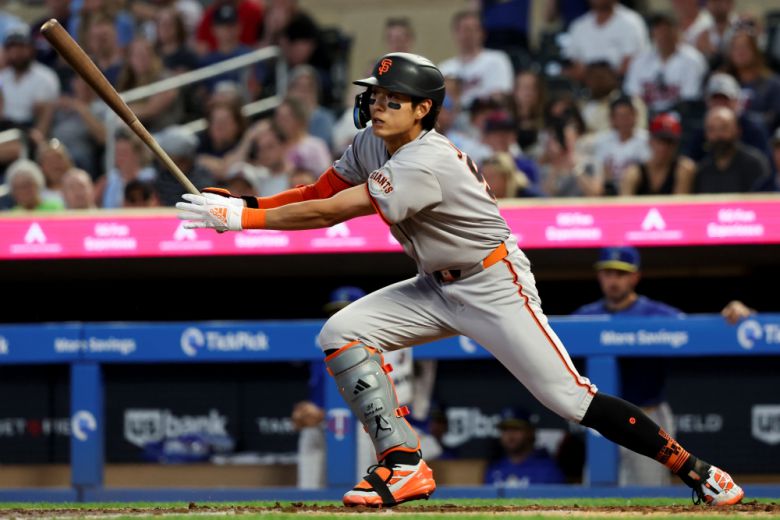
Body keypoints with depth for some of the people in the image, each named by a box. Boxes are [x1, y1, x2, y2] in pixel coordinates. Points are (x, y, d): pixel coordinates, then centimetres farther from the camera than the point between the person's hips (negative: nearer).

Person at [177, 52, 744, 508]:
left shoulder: (426, 162, -30)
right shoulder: (372, 144, -2)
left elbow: (332, 212, -32)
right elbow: (320, 193, 2)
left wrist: (243, 219, -32)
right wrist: (244, 203, -13)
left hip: (495, 287, -9)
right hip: (436, 288, 9)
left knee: (571, 398, -13)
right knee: (341, 333, -9)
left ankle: (693, 467, -2)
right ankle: (404, 463, -6)